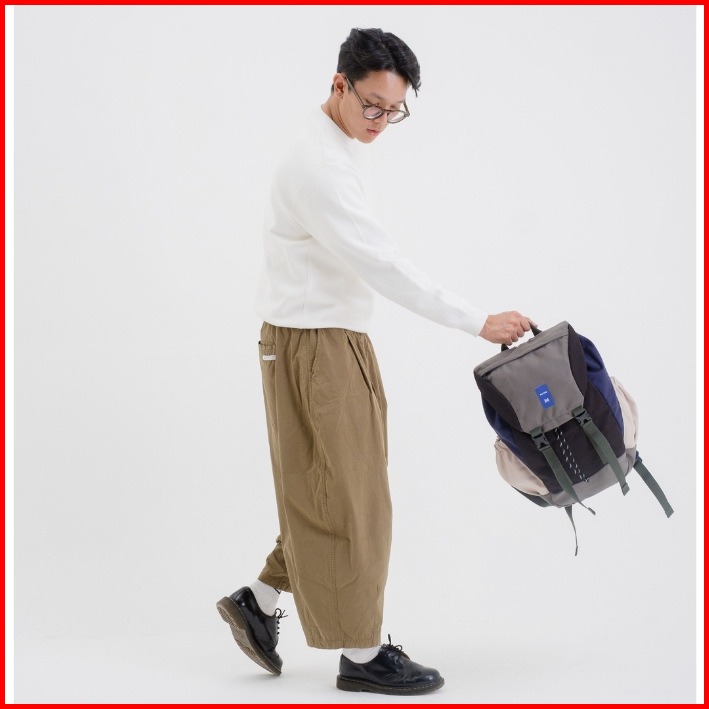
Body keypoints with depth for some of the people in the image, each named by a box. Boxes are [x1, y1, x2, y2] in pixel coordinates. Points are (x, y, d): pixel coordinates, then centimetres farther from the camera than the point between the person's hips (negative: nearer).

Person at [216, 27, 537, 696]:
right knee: (346, 497, -3)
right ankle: (360, 654, 6)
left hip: (336, 340, 10)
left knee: (329, 494, 14)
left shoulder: (335, 152, 13)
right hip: (314, 345, -10)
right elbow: (382, 264, -27)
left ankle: (259, 602, 23)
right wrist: (478, 322, -27)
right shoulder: (318, 164, -20)